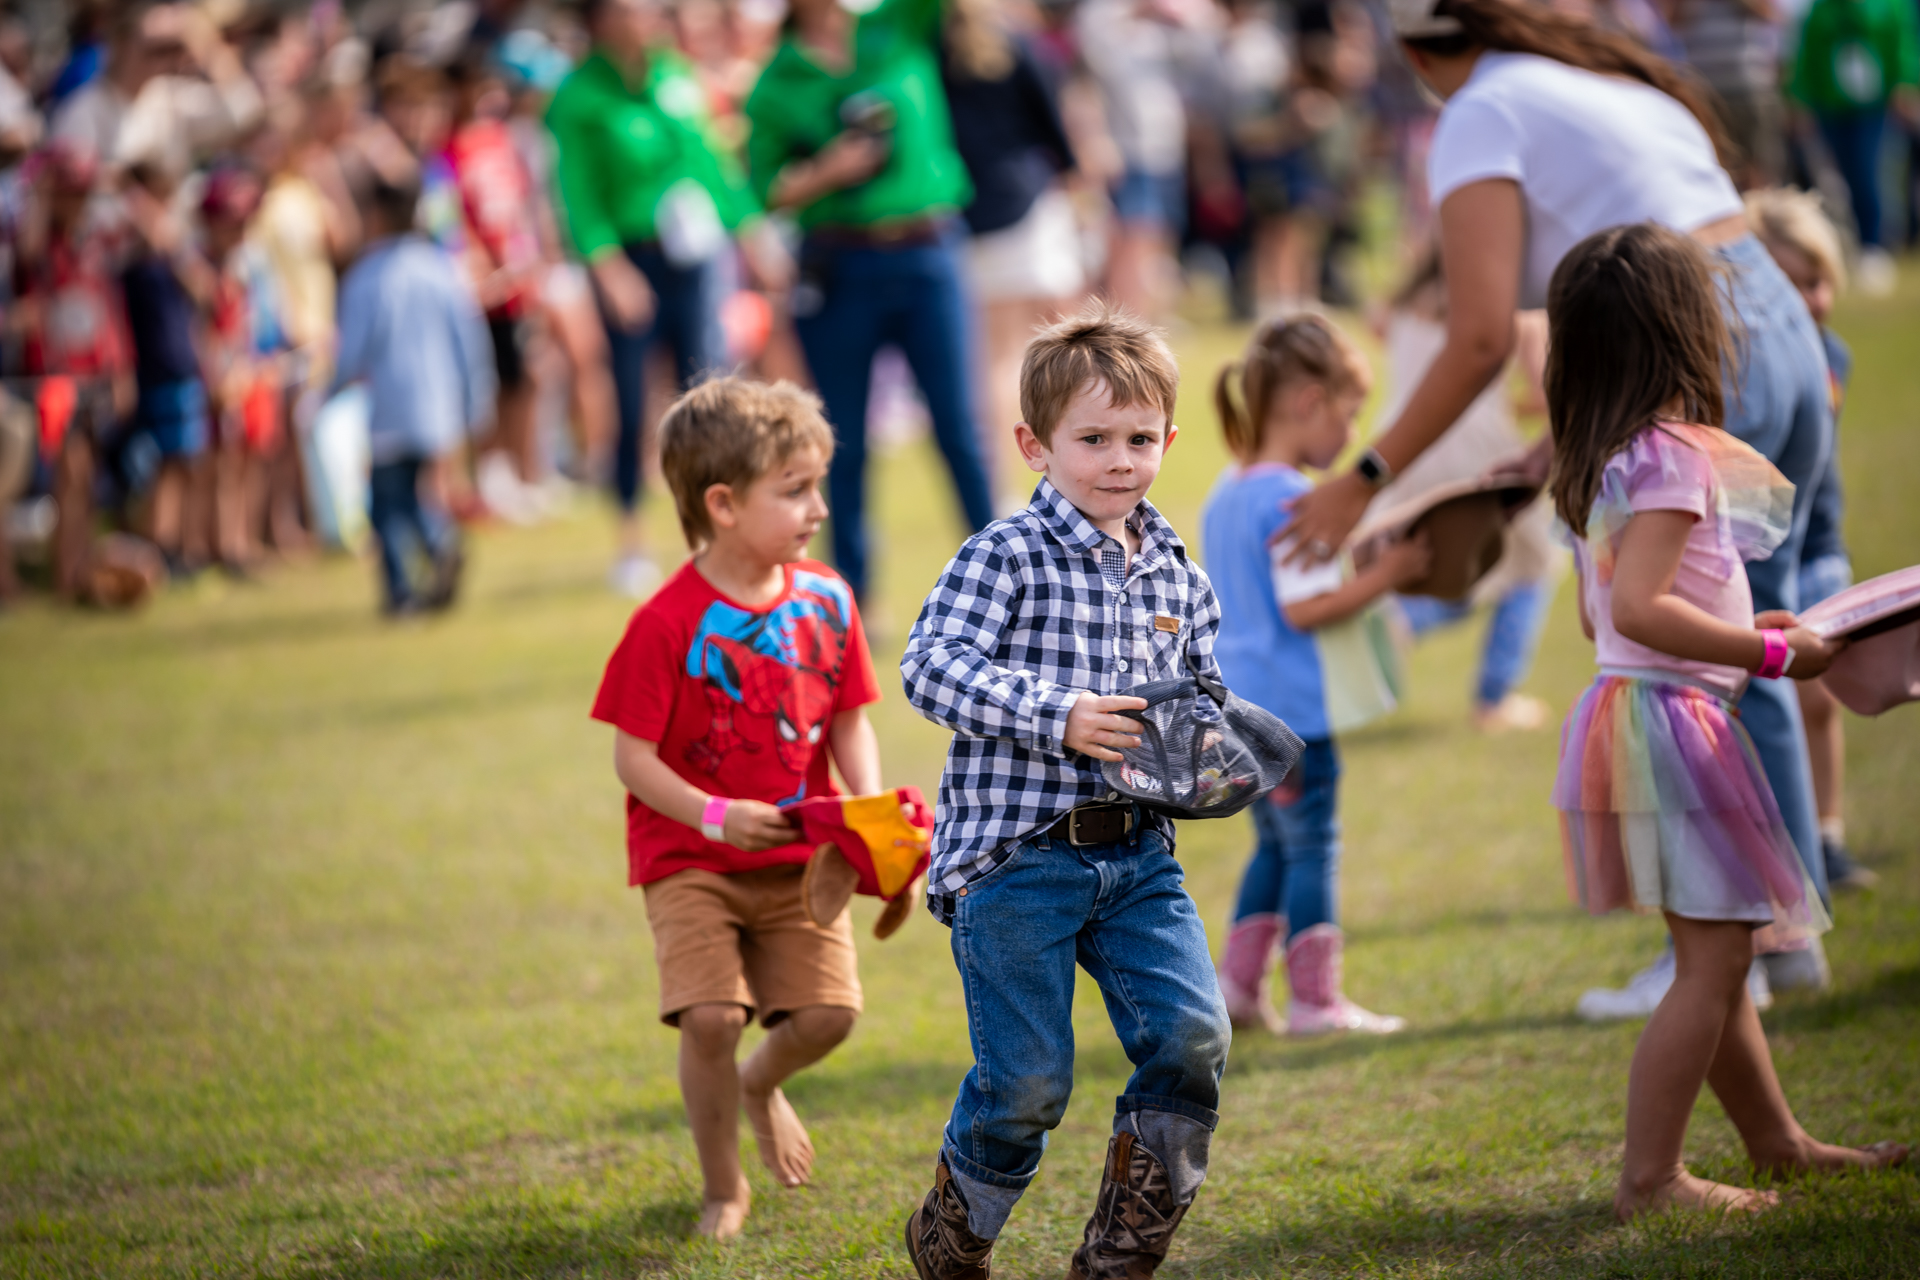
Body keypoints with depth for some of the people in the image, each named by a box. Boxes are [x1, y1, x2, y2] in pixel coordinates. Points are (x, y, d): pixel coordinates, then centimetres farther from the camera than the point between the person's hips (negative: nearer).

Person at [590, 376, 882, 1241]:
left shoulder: (825, 602, 0)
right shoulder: (669, 624, -16)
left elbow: (850, 724, 6)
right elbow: (633, 757, -13)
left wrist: (871, 812, -12)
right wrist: (716, 816, -26)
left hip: (797, 857, 4)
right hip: (690, 860, -4)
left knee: (828, 1011, -8)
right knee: (710, 1015, -17)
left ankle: (762, 1083, 31)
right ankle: (722, 1190, 8)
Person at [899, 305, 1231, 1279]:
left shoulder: (1176, 577, 12)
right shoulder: (1005, 558, -7)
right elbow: (931, 668, -18)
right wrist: (1058, 716, -27)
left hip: (1137, 857, 5)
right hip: (1016, 856, -5)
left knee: (1191, 1035, -11)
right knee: (1028, 1080, -4)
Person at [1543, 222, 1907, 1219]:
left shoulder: (1605, 463, 12)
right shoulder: (1673, 457, -18)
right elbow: (1636, 608, -27)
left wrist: (1744, 631, 20)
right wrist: (1773, 652, -21)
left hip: (1628, 715, 10)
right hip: (1670, 720, -10)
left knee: (1718, 952, 20)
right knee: (1713, 960, -6)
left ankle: (1776, 1140, 32)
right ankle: (1650, 1178, -5)